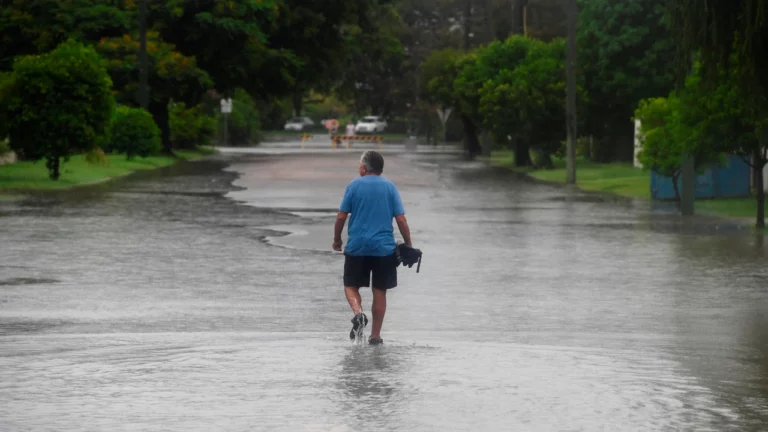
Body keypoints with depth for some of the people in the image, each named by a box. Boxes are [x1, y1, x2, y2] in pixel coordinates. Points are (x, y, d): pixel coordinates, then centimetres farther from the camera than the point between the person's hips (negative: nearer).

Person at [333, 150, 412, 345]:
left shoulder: (354, 185, 0)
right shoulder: (390, 187, 3)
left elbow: (341, 217, -2)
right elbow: (401, 219, -1)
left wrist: (337, 239, 12)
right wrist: (409, 245, 7)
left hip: (357, 247, -1)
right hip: (384, 248, 1)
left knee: (351, 285, 11)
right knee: (380, 291, 9)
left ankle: (358, 312, -18)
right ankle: (375, 335, 10)